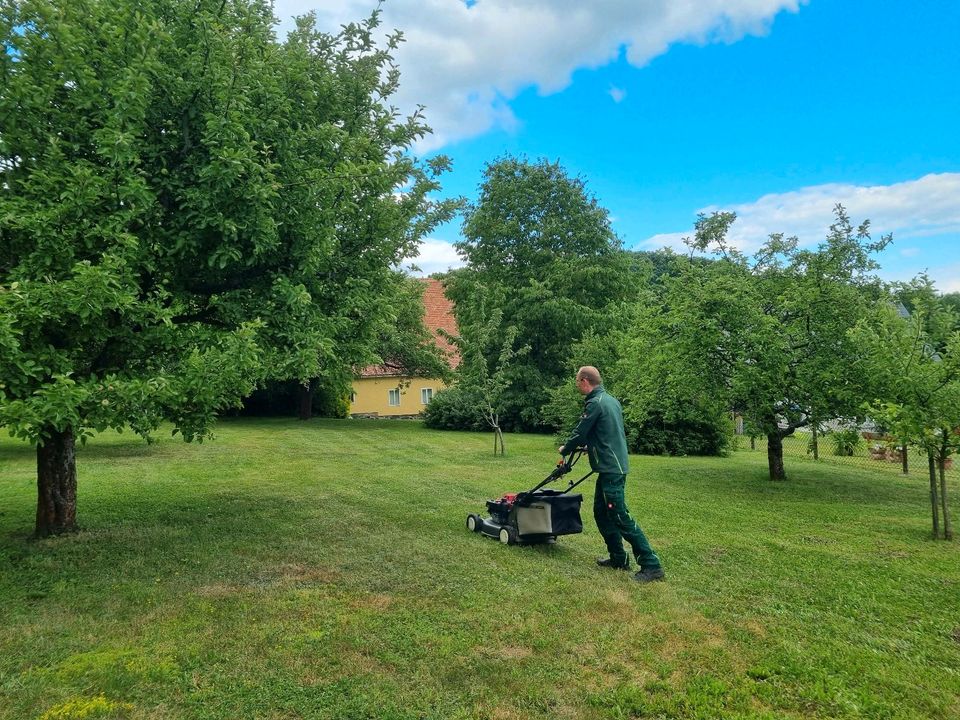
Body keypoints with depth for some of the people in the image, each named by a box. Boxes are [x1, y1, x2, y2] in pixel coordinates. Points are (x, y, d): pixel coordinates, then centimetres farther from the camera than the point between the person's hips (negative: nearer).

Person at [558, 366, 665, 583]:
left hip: (610, 469, -10)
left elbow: (580, 433, -10)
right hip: (615, 465, 10)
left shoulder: (595, 403, -15)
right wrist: (589, 445, 30)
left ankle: (651, 565, -6)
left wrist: (565, 449, 8)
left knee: (620, 516, -7)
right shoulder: (611, 400, 14)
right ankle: (618, 558, 24)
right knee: (601, 513, 17)